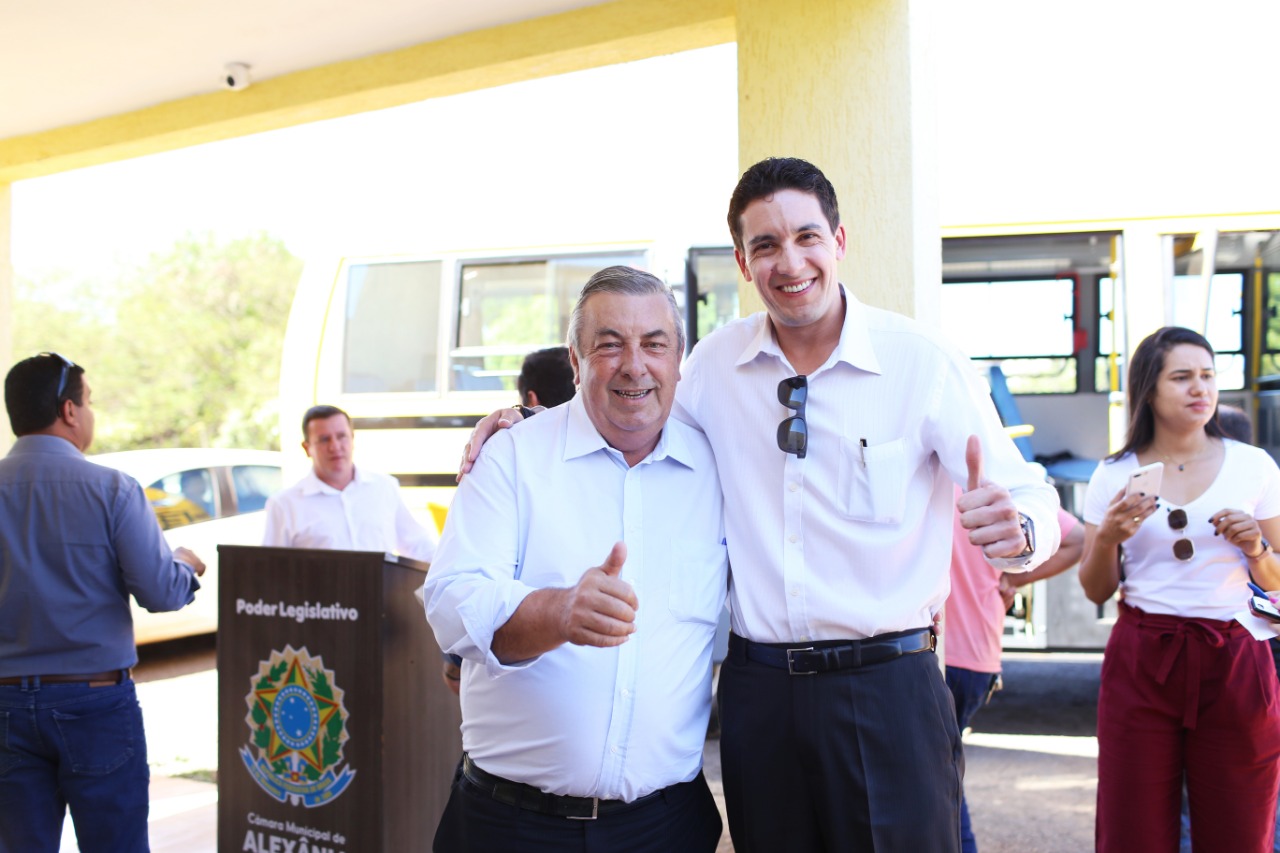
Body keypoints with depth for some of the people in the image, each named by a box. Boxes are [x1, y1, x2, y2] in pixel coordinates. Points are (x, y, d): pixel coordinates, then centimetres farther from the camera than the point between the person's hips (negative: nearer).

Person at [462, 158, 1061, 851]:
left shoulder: (924, 363, -7)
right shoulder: (717, 362, 3)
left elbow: (1030, 494, -7)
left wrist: (1017, 529, -30)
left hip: (886, 689, -3)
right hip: (758, 687, 3)